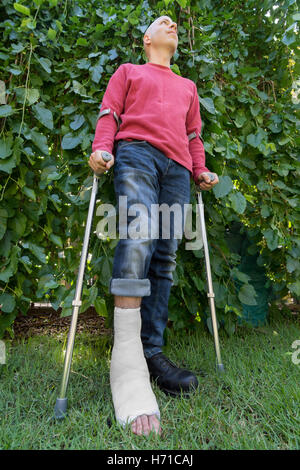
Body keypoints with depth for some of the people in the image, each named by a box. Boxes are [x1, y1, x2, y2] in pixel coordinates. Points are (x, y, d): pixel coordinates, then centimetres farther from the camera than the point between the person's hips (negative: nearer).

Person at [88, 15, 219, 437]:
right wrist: (101, 148, -6)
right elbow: (109, 112, 14)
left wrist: (200, 171, 13)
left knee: (165, 259, -9)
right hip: (136, 152, -4)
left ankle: (152, 353, -7)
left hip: (177, 167, 5)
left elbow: (193, 133, 30)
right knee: (137, 238, -28)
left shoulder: (188, 86, 38)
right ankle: (128, 370, -32)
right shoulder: (129, 71, 28)